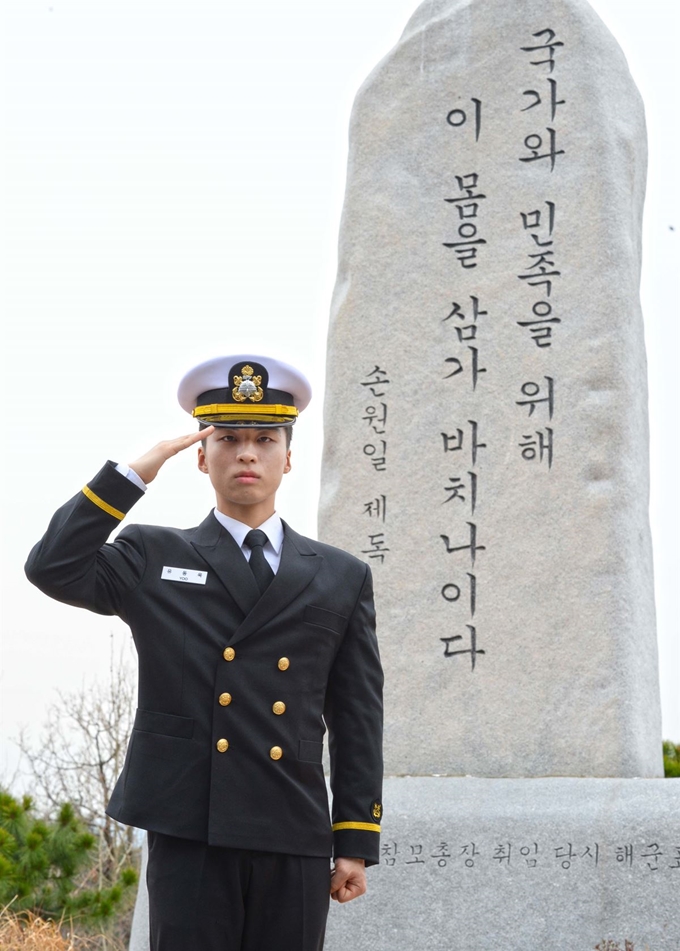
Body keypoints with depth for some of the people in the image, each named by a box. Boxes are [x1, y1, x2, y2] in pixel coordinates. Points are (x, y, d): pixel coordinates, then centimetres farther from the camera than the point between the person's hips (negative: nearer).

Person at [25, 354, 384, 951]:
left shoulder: (342, 578, 12)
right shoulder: (153, 558, 10)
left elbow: (357, 720, 9)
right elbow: (55, 568, -8)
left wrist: (357, 842, 4)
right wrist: (133, 473, -5)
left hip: (295, 837, 1)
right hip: (189, 833, -1)